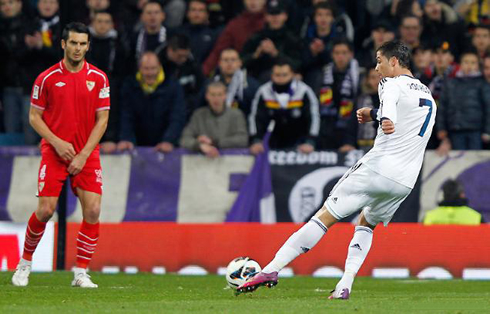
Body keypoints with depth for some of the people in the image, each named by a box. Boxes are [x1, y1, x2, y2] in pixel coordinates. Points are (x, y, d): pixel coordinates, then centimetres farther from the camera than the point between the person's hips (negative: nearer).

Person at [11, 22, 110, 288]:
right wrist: (57, 142, -12)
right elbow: (34, 117, 3)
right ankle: (25, 263, 15)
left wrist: (83, 154, -9)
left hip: (87, 154, 1)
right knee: (45, 210, -7)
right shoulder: (47, 78, -2)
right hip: (54, 153, -1)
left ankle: (81, 273, -2)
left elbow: (102, 119, 0)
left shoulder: (98, 78, 1)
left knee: (93, 210, -11)